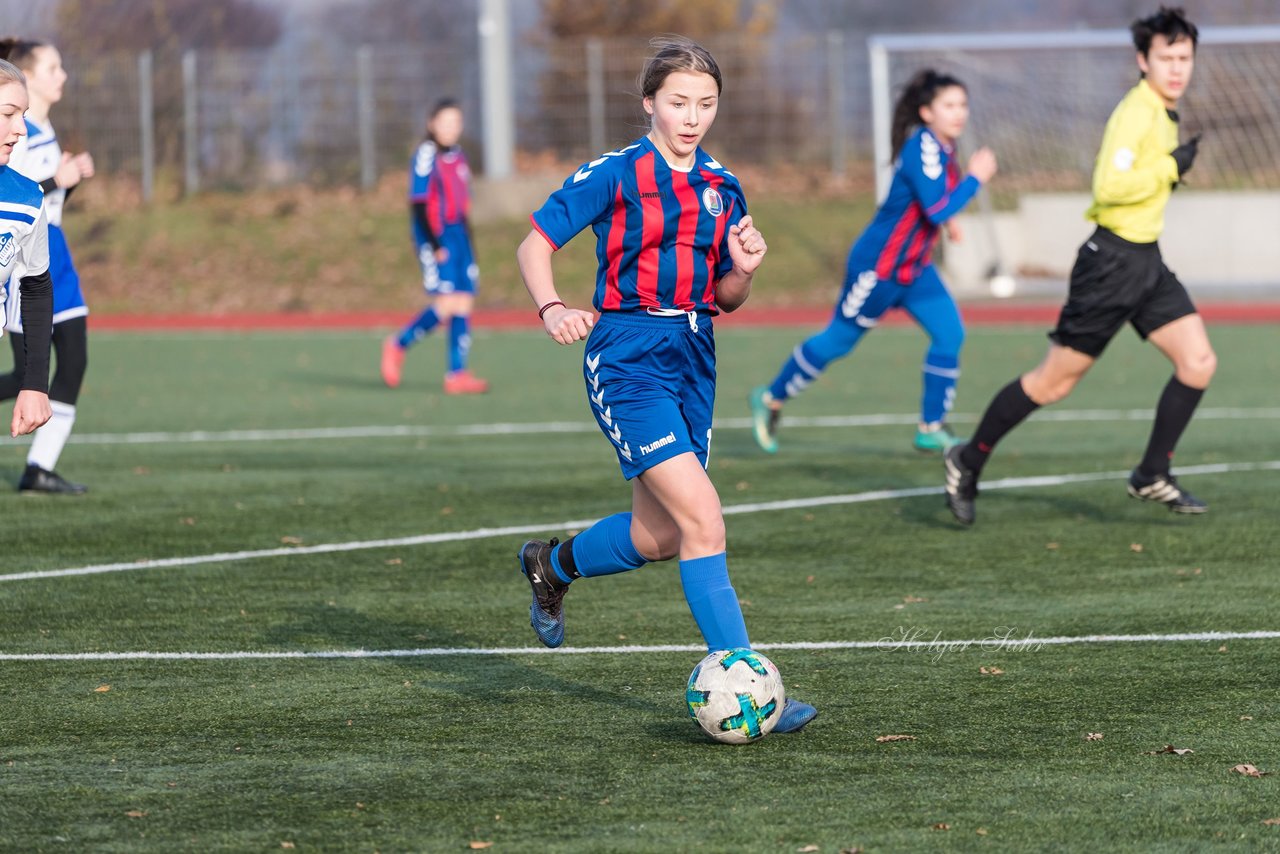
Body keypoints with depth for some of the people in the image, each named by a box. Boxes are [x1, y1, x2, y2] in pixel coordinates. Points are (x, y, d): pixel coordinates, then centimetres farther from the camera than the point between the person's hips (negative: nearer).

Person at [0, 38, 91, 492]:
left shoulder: (43, 130, 13)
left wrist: (75, 174, 5)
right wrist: (57, 181, -22)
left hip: (54, 259, 9)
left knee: (74, 360, 1)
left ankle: (40, 469, 5)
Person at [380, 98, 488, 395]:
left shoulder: (458, 156, 15)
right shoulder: (426, 155, -8)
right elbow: (418, 204, -12)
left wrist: (468, 243, 17)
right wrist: (434, 245, -17)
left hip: (458, 234, 8)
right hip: (435, 237, -8)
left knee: (464, 302, 0)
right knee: (447, 302, -15)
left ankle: (457, 375, -1)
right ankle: (398, 345, 4)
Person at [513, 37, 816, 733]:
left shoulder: (722, 188, 11)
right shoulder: (614, 175, -5)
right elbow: (534, 245, -3)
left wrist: (744, 269, -6)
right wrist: (551, 309, -22)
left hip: (692, 360, 7)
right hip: (628, 356, -7)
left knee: (656, 535, 10)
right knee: (702, 514, -18)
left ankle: (552, 565, 42)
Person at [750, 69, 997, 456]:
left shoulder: (941, 147, 3)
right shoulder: (922, 147, -25)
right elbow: (939, 210, -34)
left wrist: (945, 219, 12)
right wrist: (976, 178, -26)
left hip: (914, 268, 9)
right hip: (878, 266, -9)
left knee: (950, 333, -4)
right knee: (838, 340, 5)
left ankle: (931, 428, 3)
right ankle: (771, 399, 24)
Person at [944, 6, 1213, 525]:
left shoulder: (1163, 112, 12)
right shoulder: (1136, 113, -18)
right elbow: (1109, 186, -28)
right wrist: (1172, 167, -22)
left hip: (1146, 262, 9)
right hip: (1113, 262, -9)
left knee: (1198, 362, -4)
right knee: (1054, 381, -2)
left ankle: (1152, 475, 6)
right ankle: (968, 462, 13)